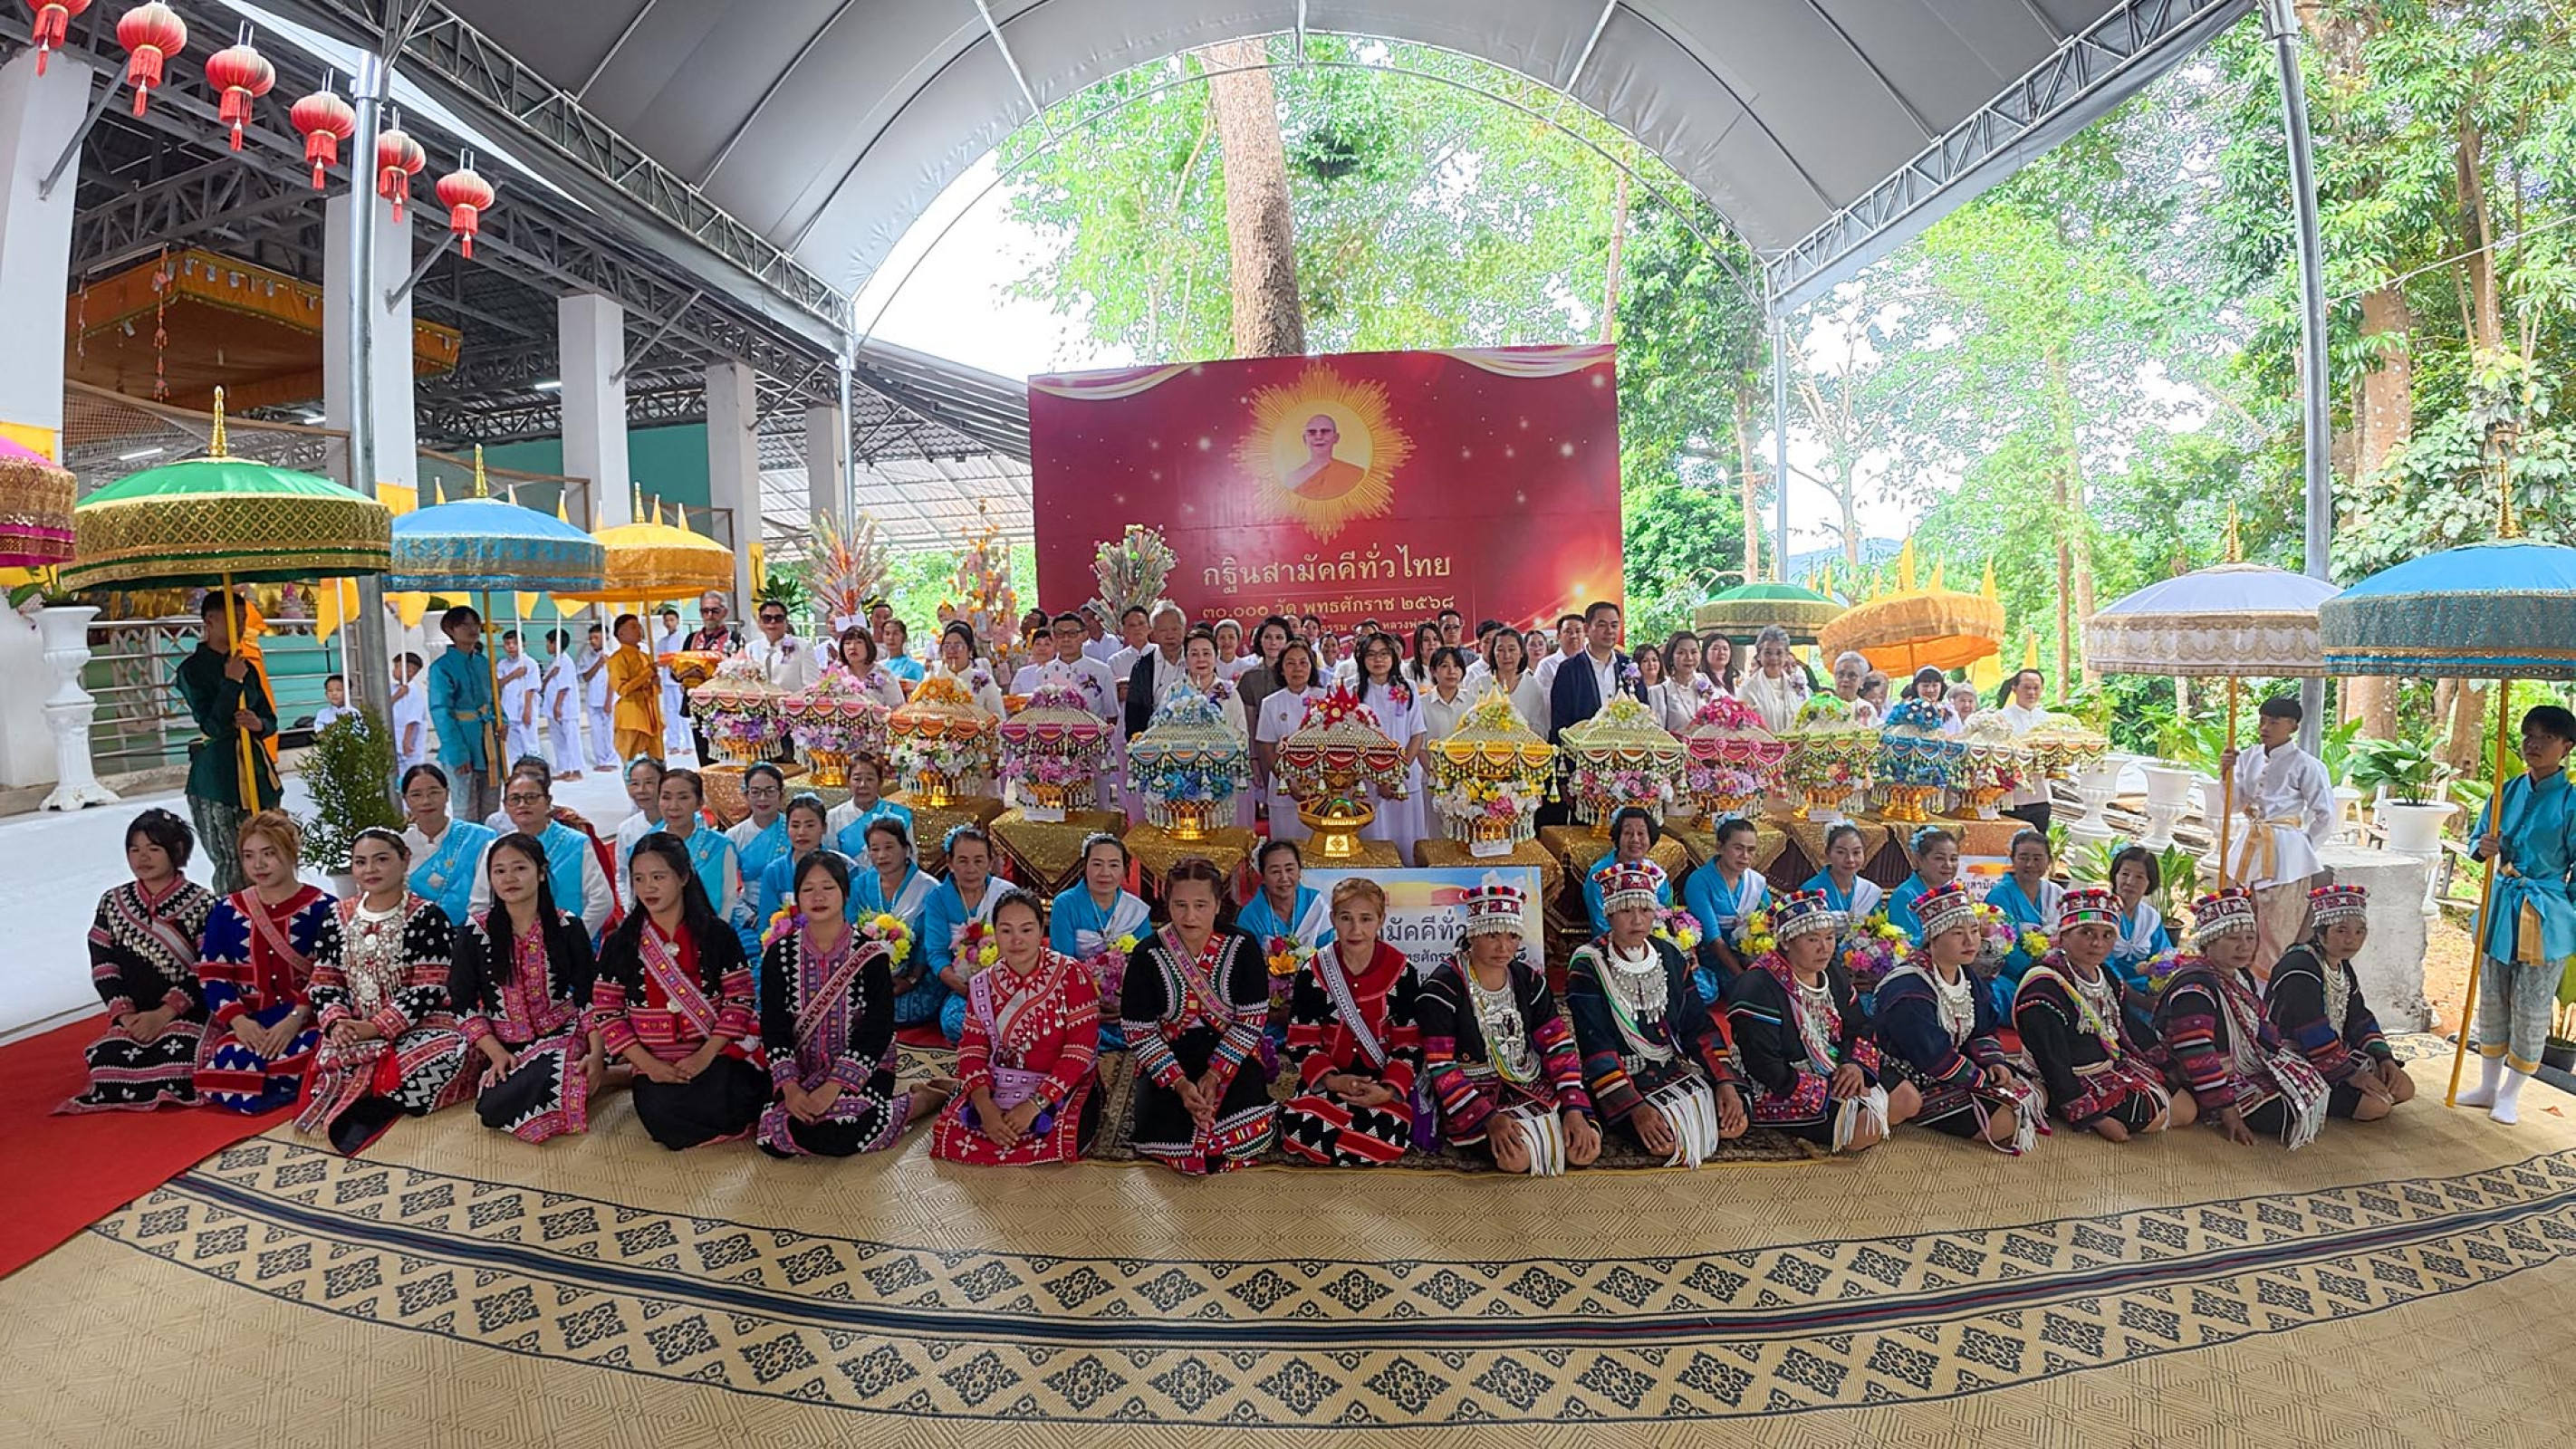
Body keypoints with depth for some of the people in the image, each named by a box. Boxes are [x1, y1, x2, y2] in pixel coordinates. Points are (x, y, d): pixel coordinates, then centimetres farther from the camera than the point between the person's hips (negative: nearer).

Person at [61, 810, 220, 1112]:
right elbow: (103, 967, 7)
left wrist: (164, 1014, -14)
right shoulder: (112, 903, 11)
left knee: (173, 1062, -29)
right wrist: (125, 1014, -7)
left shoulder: (202, 904, -2)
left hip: (186, 1012, -4)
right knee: (108, 1063, -24)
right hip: (132, 1017, 4)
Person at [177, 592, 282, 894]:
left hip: (255, 767, 6)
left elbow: (270, 719, 16)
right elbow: (211, 724, -11)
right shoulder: (192, 669, -4)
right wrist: (231, 682, -12)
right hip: (217, 775, -6)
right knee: (231, 863, -5)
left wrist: (259, 724, -6)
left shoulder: (247, 666, 14)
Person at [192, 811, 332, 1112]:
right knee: (226, 1063, -30)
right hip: (248, 1023, 3)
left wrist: (296, 1019, -19)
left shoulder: (321, 909, 2)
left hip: (306, 1020, -3)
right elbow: (212, 975, 6)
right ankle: (285, 1090, -5)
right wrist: (238, 1020, -12)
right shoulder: (227, 911, 13)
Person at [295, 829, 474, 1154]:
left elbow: (428, 989, -9)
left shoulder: (428, 918, -3)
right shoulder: (337, 918, 12)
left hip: (418, 1026, -3)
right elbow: (324, 983, 10)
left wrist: (376, 1027, -18)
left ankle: (367, 1107, -17)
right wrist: (336, 1023, -10)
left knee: (447, 1052, -36)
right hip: (352, 1029, 4)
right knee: (327, 1060, -31)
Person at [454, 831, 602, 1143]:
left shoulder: (568, 927, -2)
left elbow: (590, 997, -1)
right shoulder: (474, 933, 0)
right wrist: (497, 1054, -11)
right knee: (493, 1108, -27)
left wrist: (597, 1052, -13)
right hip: (504, 1045, 2)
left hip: (563, 1036, -2)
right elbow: (464, 1005, 1)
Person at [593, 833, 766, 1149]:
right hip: (654, 1062, 1)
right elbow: (606, 1012, 3)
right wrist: (648, 1064, -9)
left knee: (721, 1103, -31)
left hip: (716, 1055, -1)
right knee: (664, 1120, -29)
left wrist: (705, 1055, -13)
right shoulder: (620, 944, 5)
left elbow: (740, 999, -1)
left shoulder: (717, 934, 2)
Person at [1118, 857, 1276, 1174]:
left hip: (1229, 1056, 0)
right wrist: (1180, 1083, -18)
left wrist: (1215, 1075, -15)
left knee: (1253, 1134, -23)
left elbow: (1252, 1019, -6)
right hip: (1168, 1060, 0)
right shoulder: (1147, 956, -8)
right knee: (1167, 1138, -24)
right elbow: (1138, 1032, -7)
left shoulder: (1241, 948, -6)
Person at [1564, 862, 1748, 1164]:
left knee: (1735, 1123, -12)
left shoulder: (1669, 955, 6)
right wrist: (1635, 1107, -26)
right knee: (1668, 1141, -26)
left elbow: (1698, 1024, 7)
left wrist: (1725, 1082, -5)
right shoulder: (1588, 966, -12)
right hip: (1621, 1080, -5)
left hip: (1674, 1068, 6)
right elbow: (1595, 1047, -18)